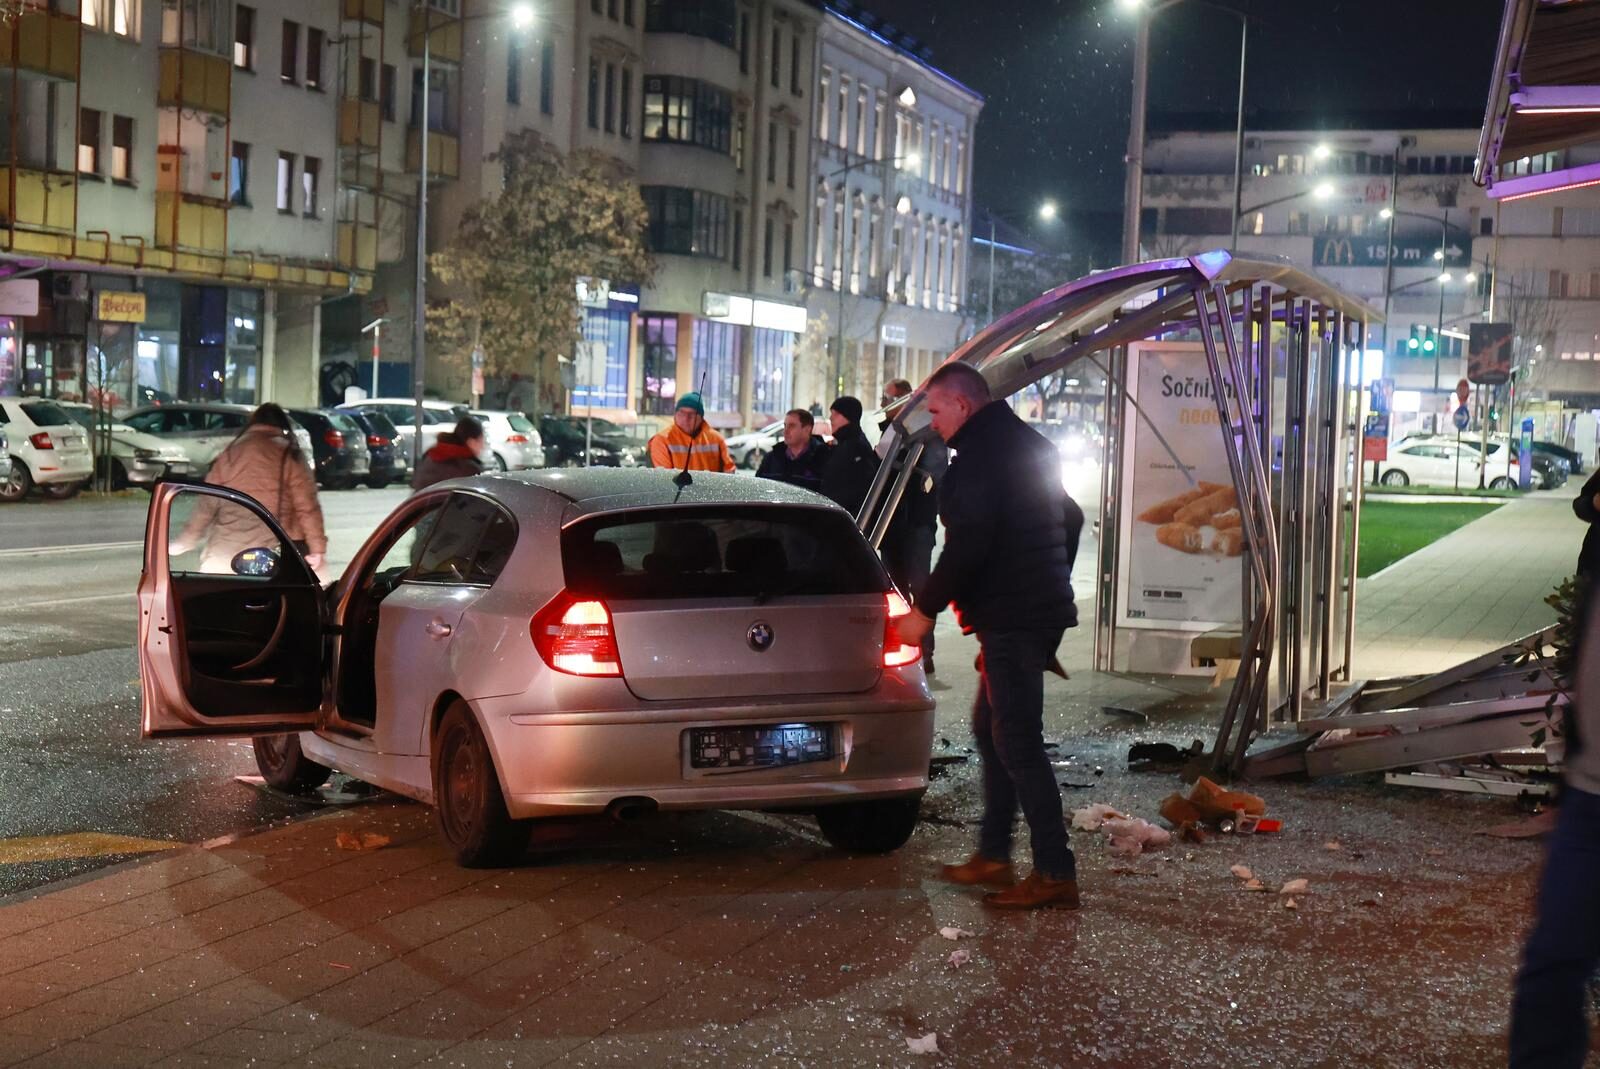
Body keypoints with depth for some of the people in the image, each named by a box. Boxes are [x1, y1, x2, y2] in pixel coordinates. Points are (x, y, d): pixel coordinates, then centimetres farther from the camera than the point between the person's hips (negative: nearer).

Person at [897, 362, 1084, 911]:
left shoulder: (978, 454, -14)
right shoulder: (1029, 444, 17)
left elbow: (969, 543, -21)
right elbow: (1071, 520, 25)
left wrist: (926, 608, -14)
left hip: (1011, 618, -10)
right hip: (1044, 607, 10)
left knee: (1017, 742, -8)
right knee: (993, 728, 18)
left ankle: (1055, 873, -7)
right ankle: (993, 855, 22)